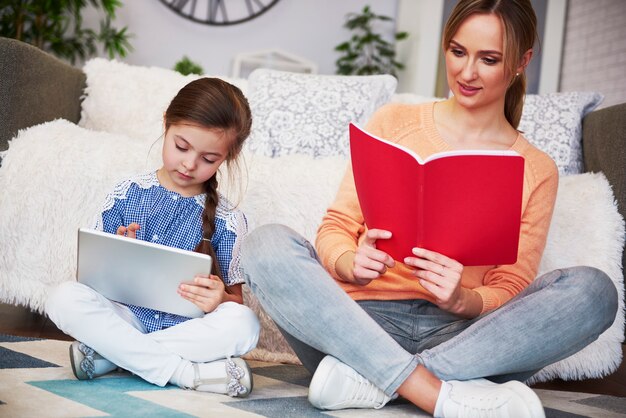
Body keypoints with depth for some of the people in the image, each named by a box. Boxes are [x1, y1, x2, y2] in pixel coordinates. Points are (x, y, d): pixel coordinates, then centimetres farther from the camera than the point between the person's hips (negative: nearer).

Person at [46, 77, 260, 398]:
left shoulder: (228, 221, 2)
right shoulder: (127, 194, 5)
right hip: (126, 315, 1)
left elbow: (235, 300, 2)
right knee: (64, 298, -27)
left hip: (187, 327, 0)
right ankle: (185, 371, -26)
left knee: (243, 324, -30)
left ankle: (108, 354, -22)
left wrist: (220, 299, -23)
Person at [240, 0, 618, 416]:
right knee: (267, 245, -25)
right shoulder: (394, 122, 11)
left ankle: (366, 378, -30)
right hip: (366, 321, 0)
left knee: (593, 289, -24)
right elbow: (336, 227, 5)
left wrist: (462, 300, -19)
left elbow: (509, 292, 5)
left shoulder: (537, 171, 10)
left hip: (458, 336, 0)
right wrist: (351, 264, -19)